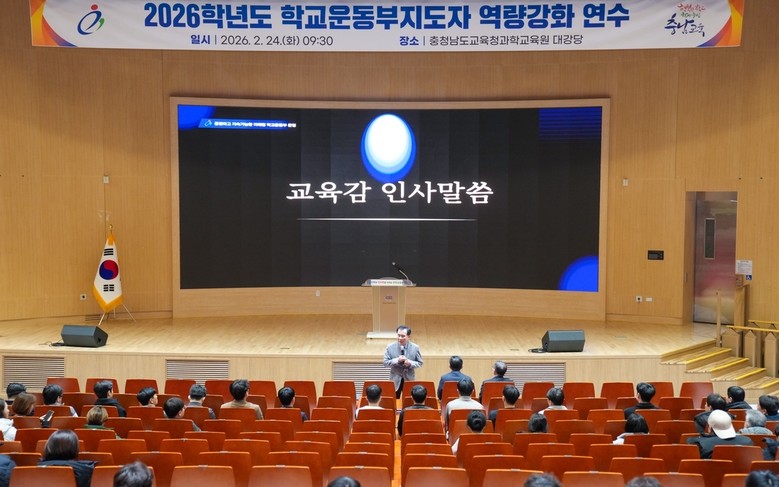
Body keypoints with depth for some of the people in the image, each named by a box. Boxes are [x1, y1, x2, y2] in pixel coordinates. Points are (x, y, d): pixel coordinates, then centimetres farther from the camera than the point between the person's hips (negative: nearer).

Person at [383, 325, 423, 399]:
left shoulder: (415, 348, -3)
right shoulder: (390, 347, -5)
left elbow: (420, 363, 2)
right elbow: (385, 362, -6)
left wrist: (410, 363, -19)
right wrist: (397, 360, -23)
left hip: (409, 380, 0)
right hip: (395, 380, 0)